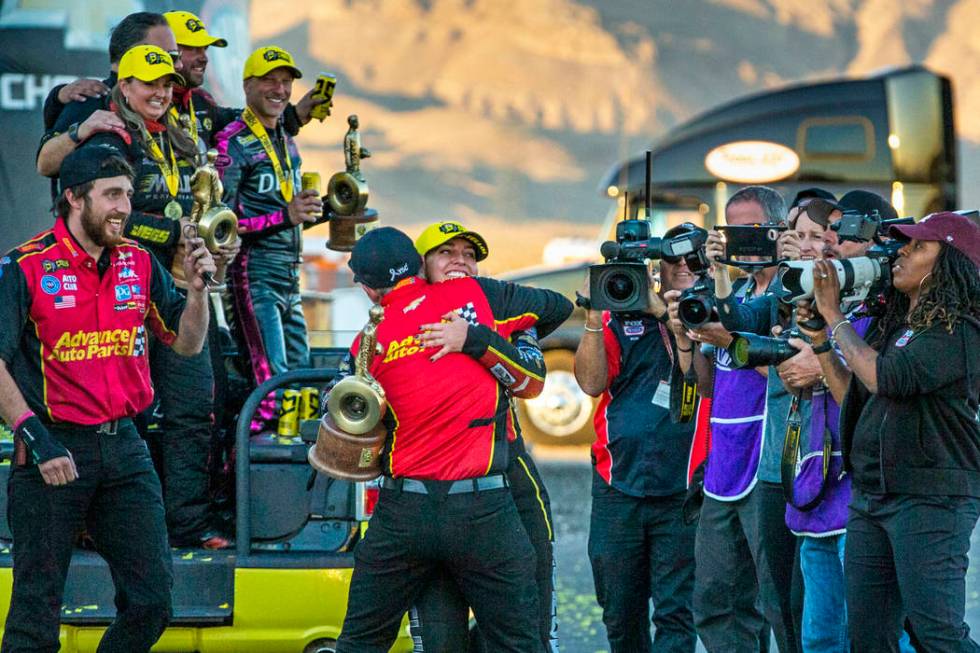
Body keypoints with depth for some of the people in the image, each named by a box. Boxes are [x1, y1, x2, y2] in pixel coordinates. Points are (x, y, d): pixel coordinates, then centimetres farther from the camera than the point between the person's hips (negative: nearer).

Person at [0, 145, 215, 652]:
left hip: (123, 447, 5)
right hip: (54, 449, -5)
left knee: (151, 601, 4)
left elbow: (187, 343, 16)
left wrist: (197, 288, -3)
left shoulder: (139, 263, 8)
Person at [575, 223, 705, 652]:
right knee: (620, 616, 10)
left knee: (675, 614, -6)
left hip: (682, 492, -2)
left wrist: (670, 315, -17)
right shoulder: (622, 317, 11)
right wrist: (594, 318, -9)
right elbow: (592, 383, 2)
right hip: (617, 485, 2)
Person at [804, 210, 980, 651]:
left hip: (930, 498, -9)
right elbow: (854, 394, 18)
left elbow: (885, 378, -21)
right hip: (869, 495, 9)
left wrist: (833, 315, -10)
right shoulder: (894, 324, 17)